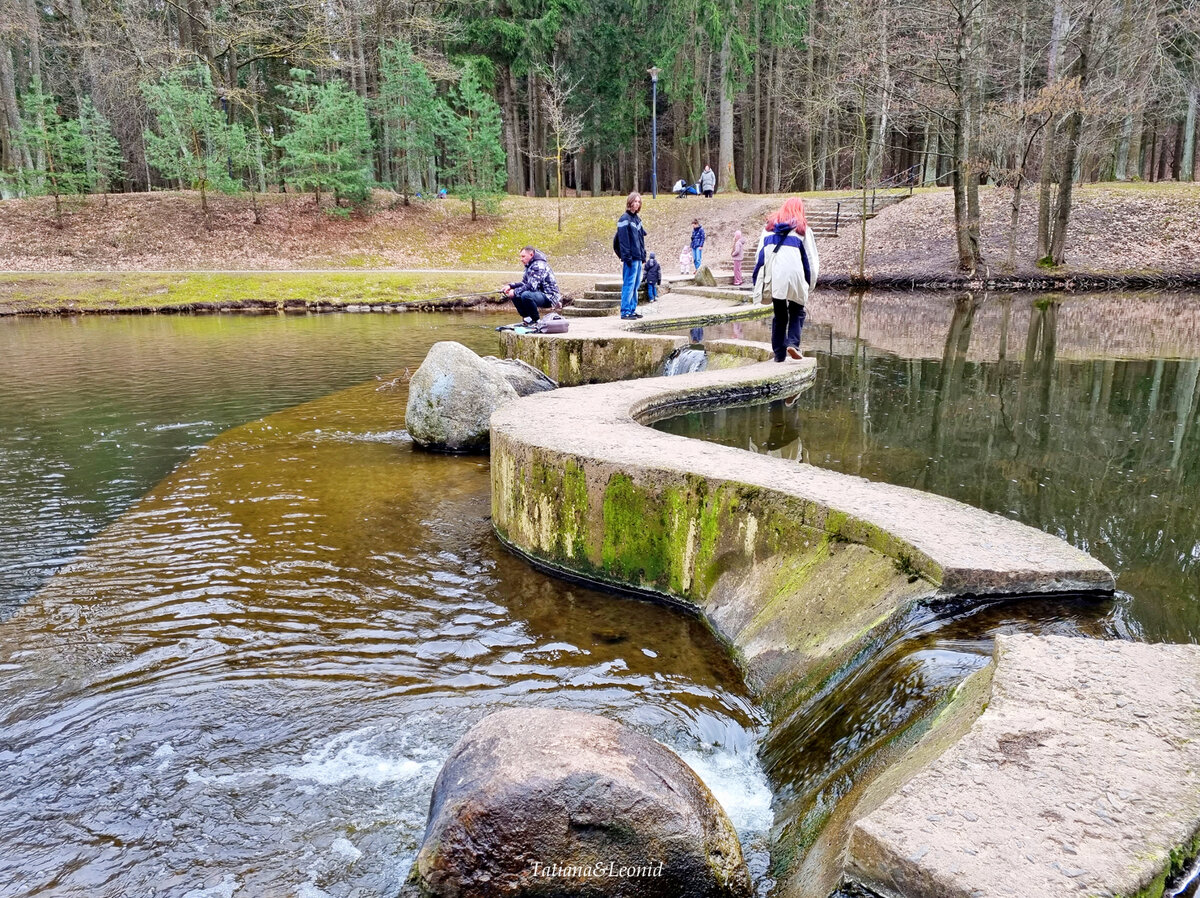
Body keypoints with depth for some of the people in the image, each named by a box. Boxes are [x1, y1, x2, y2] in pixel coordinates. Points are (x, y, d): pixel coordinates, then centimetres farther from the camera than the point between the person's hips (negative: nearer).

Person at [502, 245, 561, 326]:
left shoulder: (538, 265, -19)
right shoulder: (529, 266, 13)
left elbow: (531, 286, -27)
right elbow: (524, 283, 20)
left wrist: (515, 292, -20)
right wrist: (510, 286, 4)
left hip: (549, 297, -10)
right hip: (540, 294, 11)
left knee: (526, 295, -35)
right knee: (515, 295, 7)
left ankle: (537, 321, -18)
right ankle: (527, 318, 5)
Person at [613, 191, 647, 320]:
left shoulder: (637, 219, 17)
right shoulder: (625, 219, -9)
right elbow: (623, 240, -14)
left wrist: (643, 255, 15)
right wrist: (626, 257, -18)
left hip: (638, 258, 9)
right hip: (631, 258, -9)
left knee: (635, 285, 12)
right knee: (628, 285, -8)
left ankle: (632, 310, 19)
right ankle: (625, 312, -6)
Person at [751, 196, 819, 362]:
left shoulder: (769, 226, 18)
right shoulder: (803, 228, 10)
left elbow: (760, 254, 13)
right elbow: (811, 258, 8)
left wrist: (758, 280, 14)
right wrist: (810, 283, 13)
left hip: (772, 275, 3)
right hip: (794, 274, -3)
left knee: (779, 314, 11)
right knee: (797, 311, 9)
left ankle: (779, 352, 10)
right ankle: (793, 343, -12)